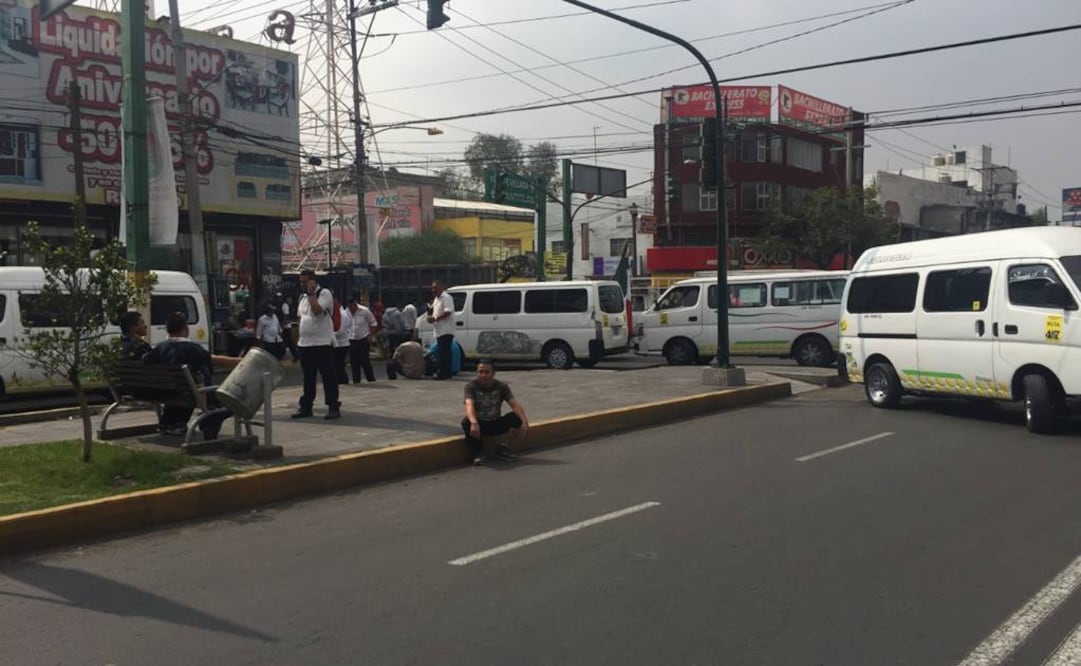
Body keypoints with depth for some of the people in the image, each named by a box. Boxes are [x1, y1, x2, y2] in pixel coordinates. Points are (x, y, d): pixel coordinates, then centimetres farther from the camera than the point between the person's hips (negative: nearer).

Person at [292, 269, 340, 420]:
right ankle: (305, 406, 19)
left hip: (322, 343, -7)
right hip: (305, 344, 7)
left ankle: (333, 407, 2)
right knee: (308, 377, 12)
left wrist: (311, 293, -14)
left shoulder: (324, 293, -7)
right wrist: (299, 338, 19)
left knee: (328, 376, -3)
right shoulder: (303, 297, 17)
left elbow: (317, 310, -23)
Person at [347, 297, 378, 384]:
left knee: (365, 361, -6)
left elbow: (373, 323, 1)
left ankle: (371, 379, 3)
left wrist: (370, 335, -6)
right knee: (354, 362, 4)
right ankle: (356, 380, 13)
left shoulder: (364, 311, -8)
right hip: (351, 340, 3)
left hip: (364, 339, -3)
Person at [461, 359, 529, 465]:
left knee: (518, 416, -24)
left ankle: (504, 448, -3)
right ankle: (479, 453, -15)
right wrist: (474, 423, -53)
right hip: (480, 424, -2)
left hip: (497, 425, 2)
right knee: (466, 422, -36)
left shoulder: (501, 386, -7)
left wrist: (524, 421, -39)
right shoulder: (471, 386, -14)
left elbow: (515, 404, -20)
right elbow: (469, 406, -32)